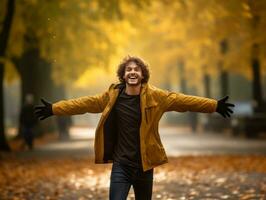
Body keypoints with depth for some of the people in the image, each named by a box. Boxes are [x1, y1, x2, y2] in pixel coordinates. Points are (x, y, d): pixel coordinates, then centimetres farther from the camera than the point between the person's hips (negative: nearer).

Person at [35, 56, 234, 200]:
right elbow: (86, 103, 3)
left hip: (144, 165, 1)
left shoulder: (154, 96, -5)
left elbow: (182, 100, -3)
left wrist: (215, 105, -3)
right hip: (121, 165, -1)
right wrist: (54, 108, 3)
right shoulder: (112, 95, -2)